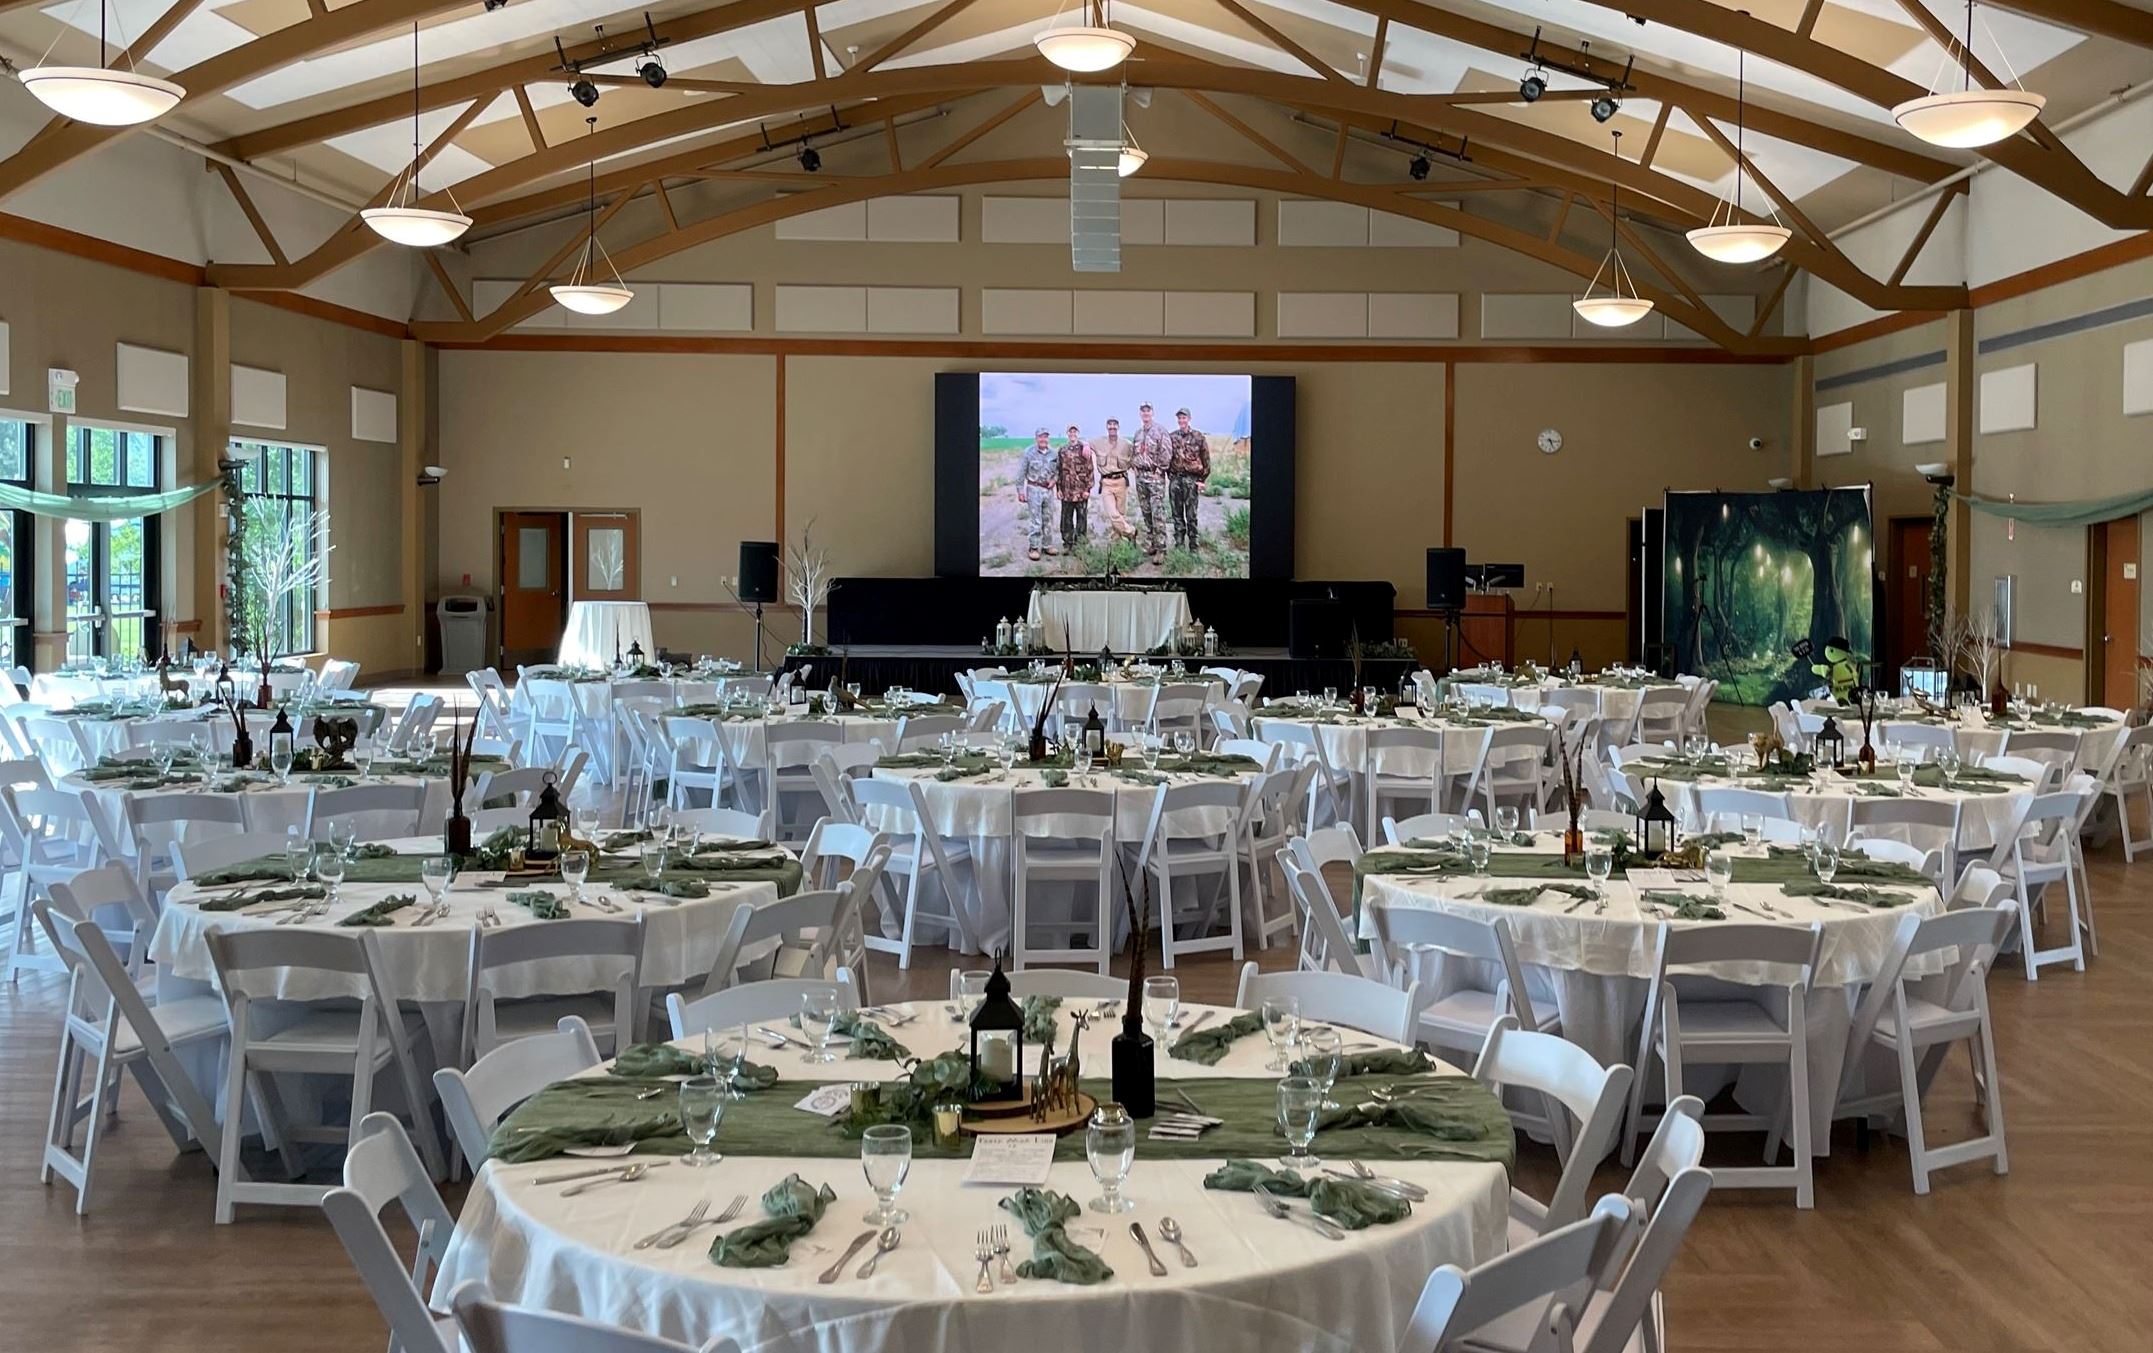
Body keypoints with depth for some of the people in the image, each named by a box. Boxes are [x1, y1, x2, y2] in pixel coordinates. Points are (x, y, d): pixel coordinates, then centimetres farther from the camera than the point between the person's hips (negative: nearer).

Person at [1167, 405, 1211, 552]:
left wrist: (1201, 479, -1)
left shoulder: (1198, 437, 2)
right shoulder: (1171, 437, 8)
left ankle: (1193, 546, 3)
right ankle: (1179, 544, 12)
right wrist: (1169, 475, 5)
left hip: (1192, 479, -3)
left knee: (1191, 515, -3)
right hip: (1175, 479, 3)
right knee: (1177, 514, 6)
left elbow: (1206, 460, 4)